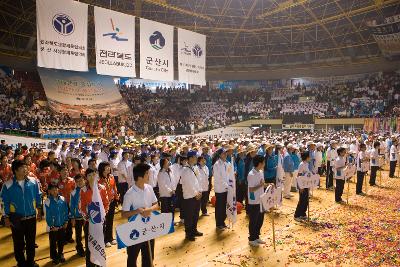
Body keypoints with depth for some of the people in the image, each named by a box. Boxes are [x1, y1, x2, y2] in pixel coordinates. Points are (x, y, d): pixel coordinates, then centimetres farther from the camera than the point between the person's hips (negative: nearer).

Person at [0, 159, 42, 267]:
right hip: (16, 219, -1)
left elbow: (38, 197, 4)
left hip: (31, 217, 2)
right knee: (18, 243, 13)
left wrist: (39, 211, 6)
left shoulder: (33, 182, -6)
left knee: (31, 241, 15)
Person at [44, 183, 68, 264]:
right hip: (53, 227, -2)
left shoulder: (62, 199, -5)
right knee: (53, 243, 12)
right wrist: (51, 226, -10)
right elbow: (47, 215, -11)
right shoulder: (47, 201, -14)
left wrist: (66, 222, 1)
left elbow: (66, 211, 2)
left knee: (61, 241, 16)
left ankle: (60, 255, 35)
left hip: (62, 226, 3)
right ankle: (54, 257, 29)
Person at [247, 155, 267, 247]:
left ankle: (257, 237, 33)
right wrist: (260, 185, -30)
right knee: (253, 221, 6)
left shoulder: (261, 172, 6)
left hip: (261, 201, 8)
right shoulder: (251, 175, -21)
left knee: (260, 220, 17)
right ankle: (251, 239, 22)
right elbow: (251, 189, -21)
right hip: (254, 202, -8)